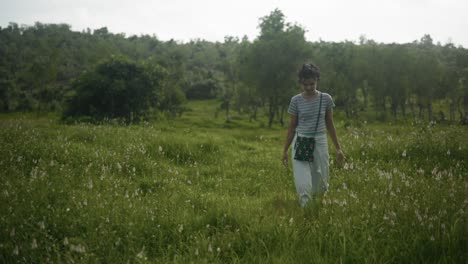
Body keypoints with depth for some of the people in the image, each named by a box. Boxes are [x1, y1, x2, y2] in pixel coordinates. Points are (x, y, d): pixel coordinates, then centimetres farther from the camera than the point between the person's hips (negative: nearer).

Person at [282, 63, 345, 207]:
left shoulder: (326, 99, -1)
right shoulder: (296, 100, -3)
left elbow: (330, 124, 7)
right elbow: (292, 126, 5)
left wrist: (338, 148, 8)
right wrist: (285, 150, 7)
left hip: (320, 142, 1)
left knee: (320, 184, 9)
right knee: (303, 184, -13)